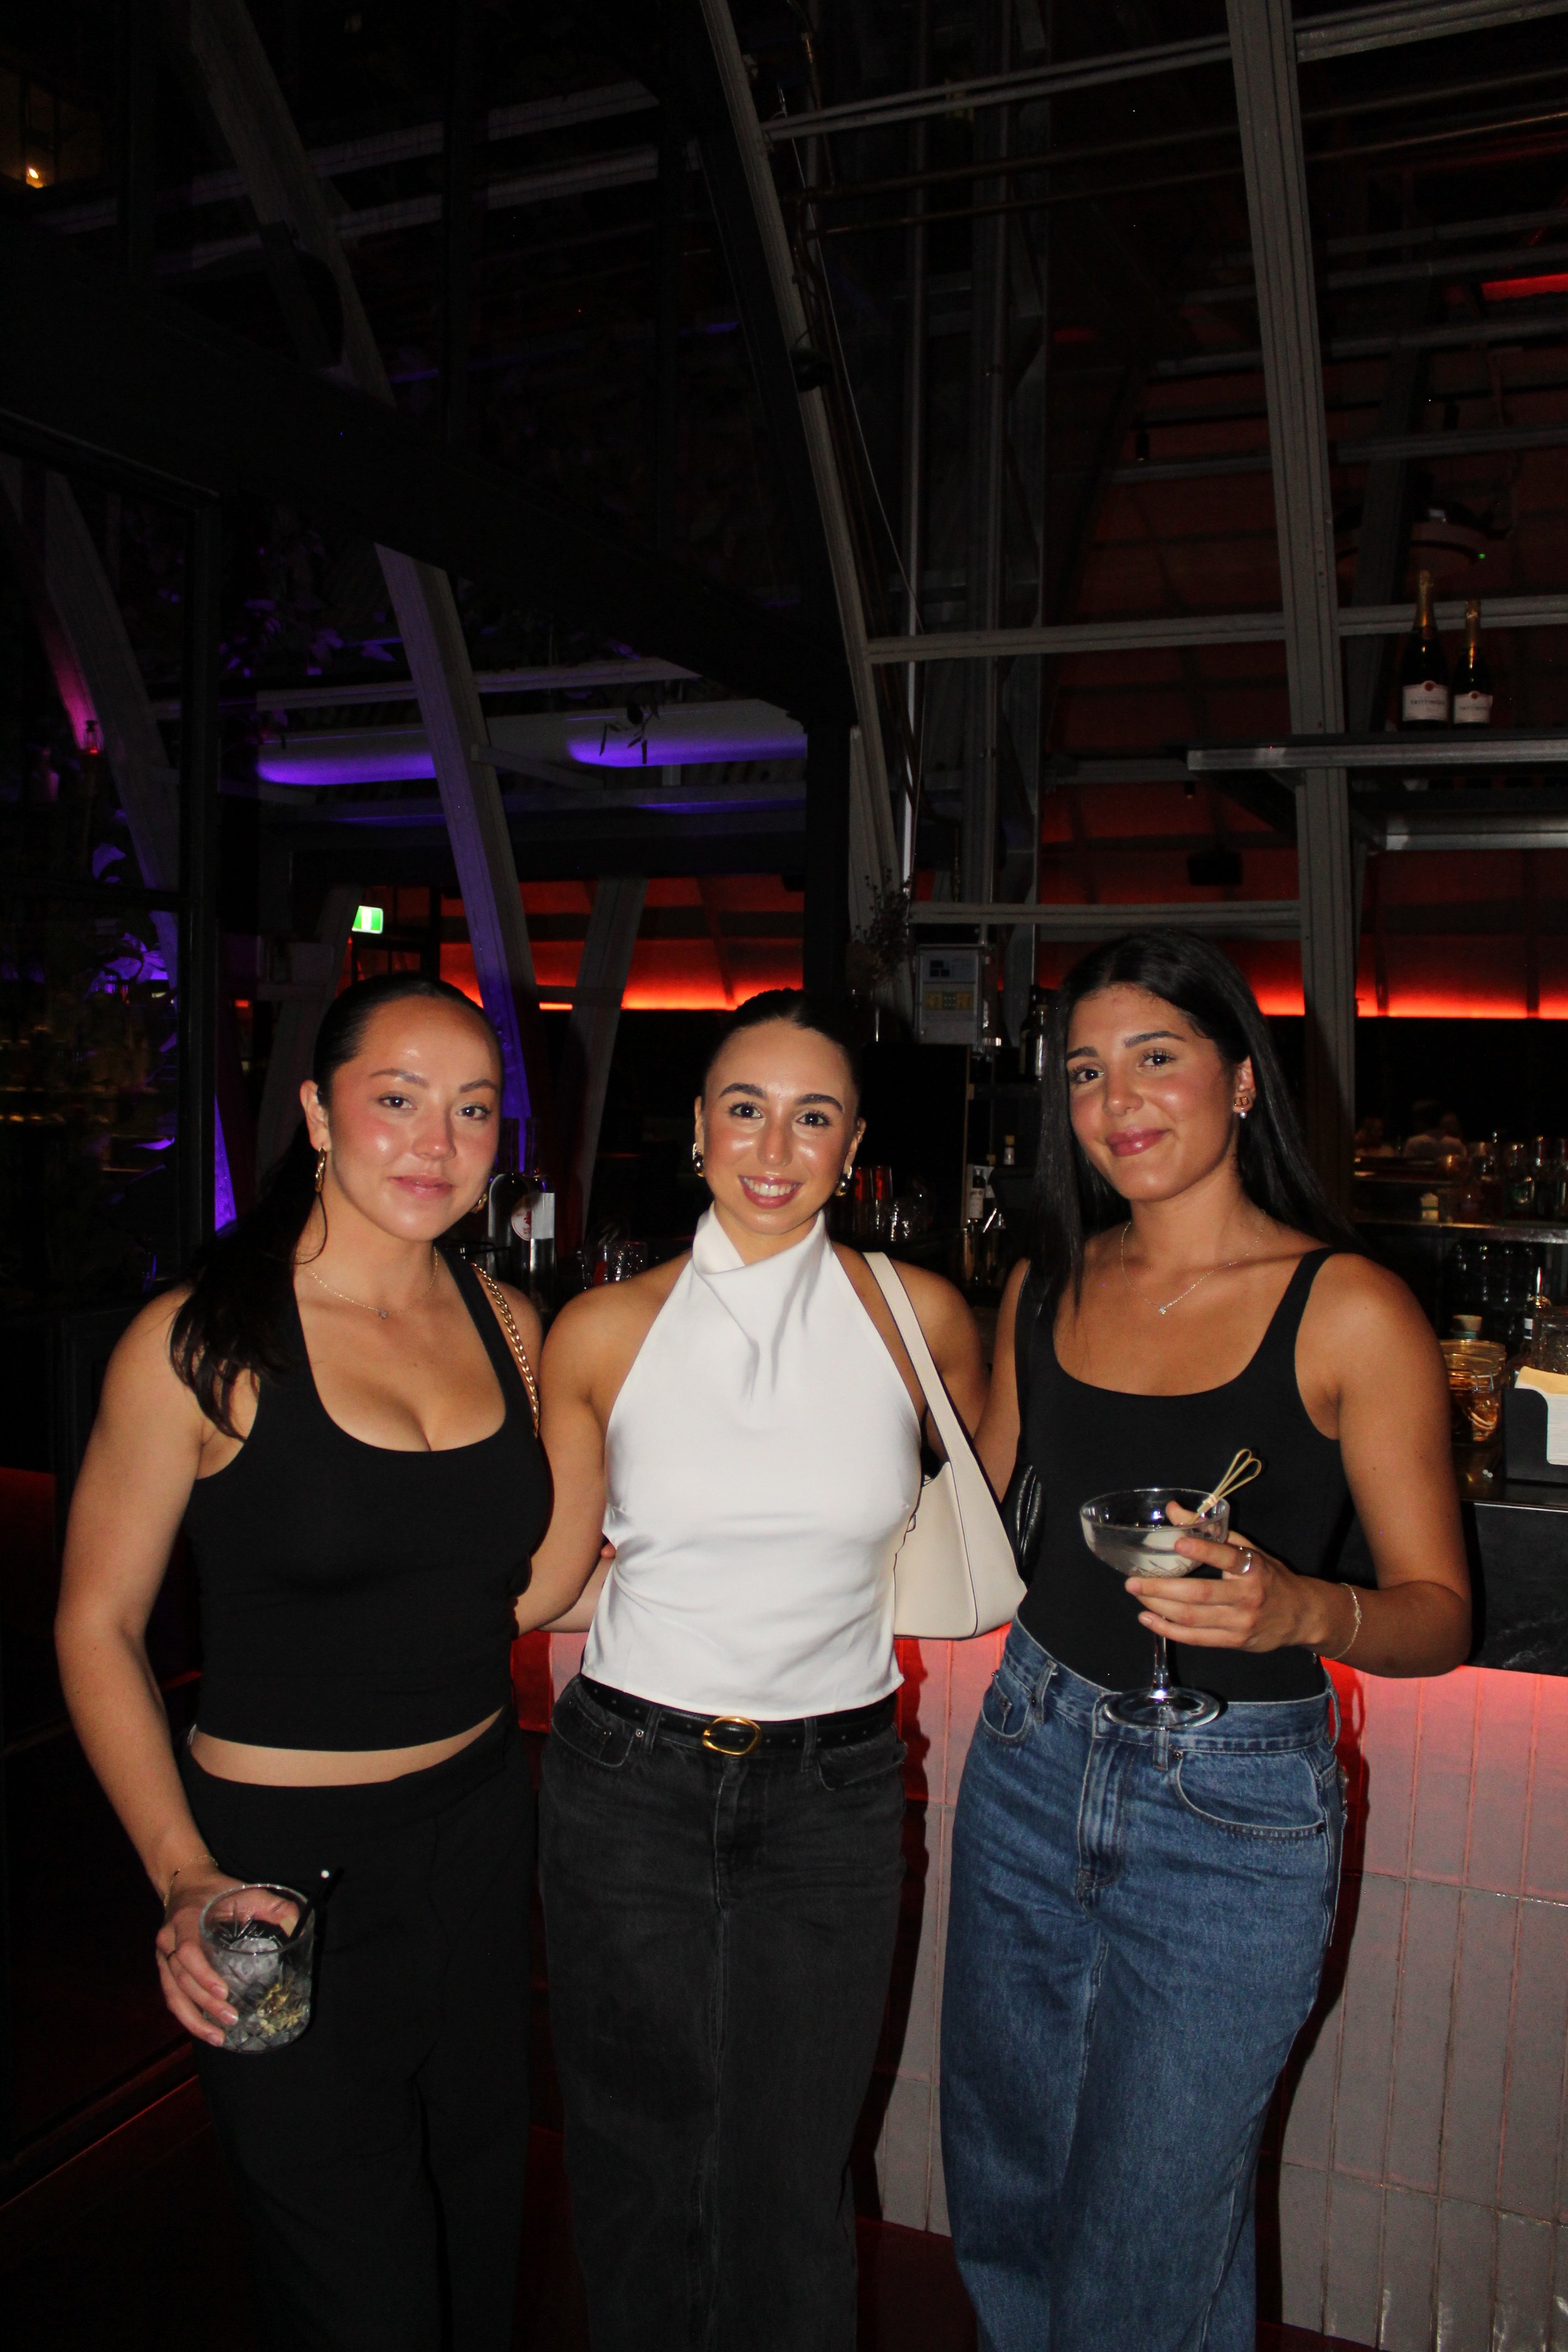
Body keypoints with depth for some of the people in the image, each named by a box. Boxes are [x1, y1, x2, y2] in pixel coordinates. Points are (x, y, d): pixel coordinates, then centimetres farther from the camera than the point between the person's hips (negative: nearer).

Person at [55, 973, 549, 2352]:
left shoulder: (508, 1326, 2)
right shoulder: (203, 1344, -14)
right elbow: (97, 1626, -8)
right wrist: (184, 1877, -16)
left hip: (484, 1831, 5)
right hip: (286, 1861, -5)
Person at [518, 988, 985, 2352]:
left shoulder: (916, 1315, -6)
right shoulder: (605, 1333, -7)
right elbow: (547, 1573, 2)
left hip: (834, 1792, 0)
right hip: (629, 1780, 0)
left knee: (791, 2183, 14)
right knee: (640, 2164, 18)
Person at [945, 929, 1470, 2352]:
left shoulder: (1349, 1309, -13)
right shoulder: (1047, 1288, 2)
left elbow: (1439, 1613, -10)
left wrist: (1300, 1609, -29)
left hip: (1236, 1815, -4)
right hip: (1031, 1764, 5)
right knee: (1001, 2193, 21)